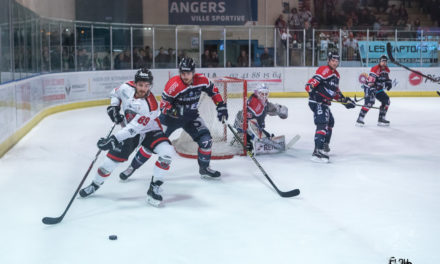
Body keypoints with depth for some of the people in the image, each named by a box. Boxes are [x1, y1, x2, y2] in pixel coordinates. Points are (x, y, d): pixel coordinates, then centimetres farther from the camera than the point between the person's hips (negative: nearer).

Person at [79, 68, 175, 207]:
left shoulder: (151, 106, -32)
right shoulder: (127, 88, -17)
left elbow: (133, 128, -35)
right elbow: (116, 93, 9)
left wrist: (113, 139, -38)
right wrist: (113, 107, -8)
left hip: (150, 131, -3)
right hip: (129, 131, 4)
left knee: (167, 152, -29)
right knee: (111, 159, -2)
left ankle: (154, 189, -14)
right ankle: (95, 184, 27)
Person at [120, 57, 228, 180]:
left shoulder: (201, 80, -15)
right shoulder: (174, 84, -28)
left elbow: (212, 90, 5)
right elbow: (163, 106, -22)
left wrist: (221, 105, 0)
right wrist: (174, 111, -39)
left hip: (191, 116, 4)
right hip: (171, 116, -4)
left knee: (205, 139, -10)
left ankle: (204, 168, 12)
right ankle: (132, 166, 11)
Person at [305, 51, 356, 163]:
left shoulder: (336, 74, 19)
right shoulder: (324, 70, -13)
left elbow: (336, 91, 27)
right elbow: (310, 84, -23)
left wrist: (345, 100, 23)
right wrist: (312, 90, -38)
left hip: (324, 103, 11)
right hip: (317, 102, -11)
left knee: (330, 122, 26)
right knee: (322, 124, -22)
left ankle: (324, 146, 42)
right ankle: (317, 152, -30)